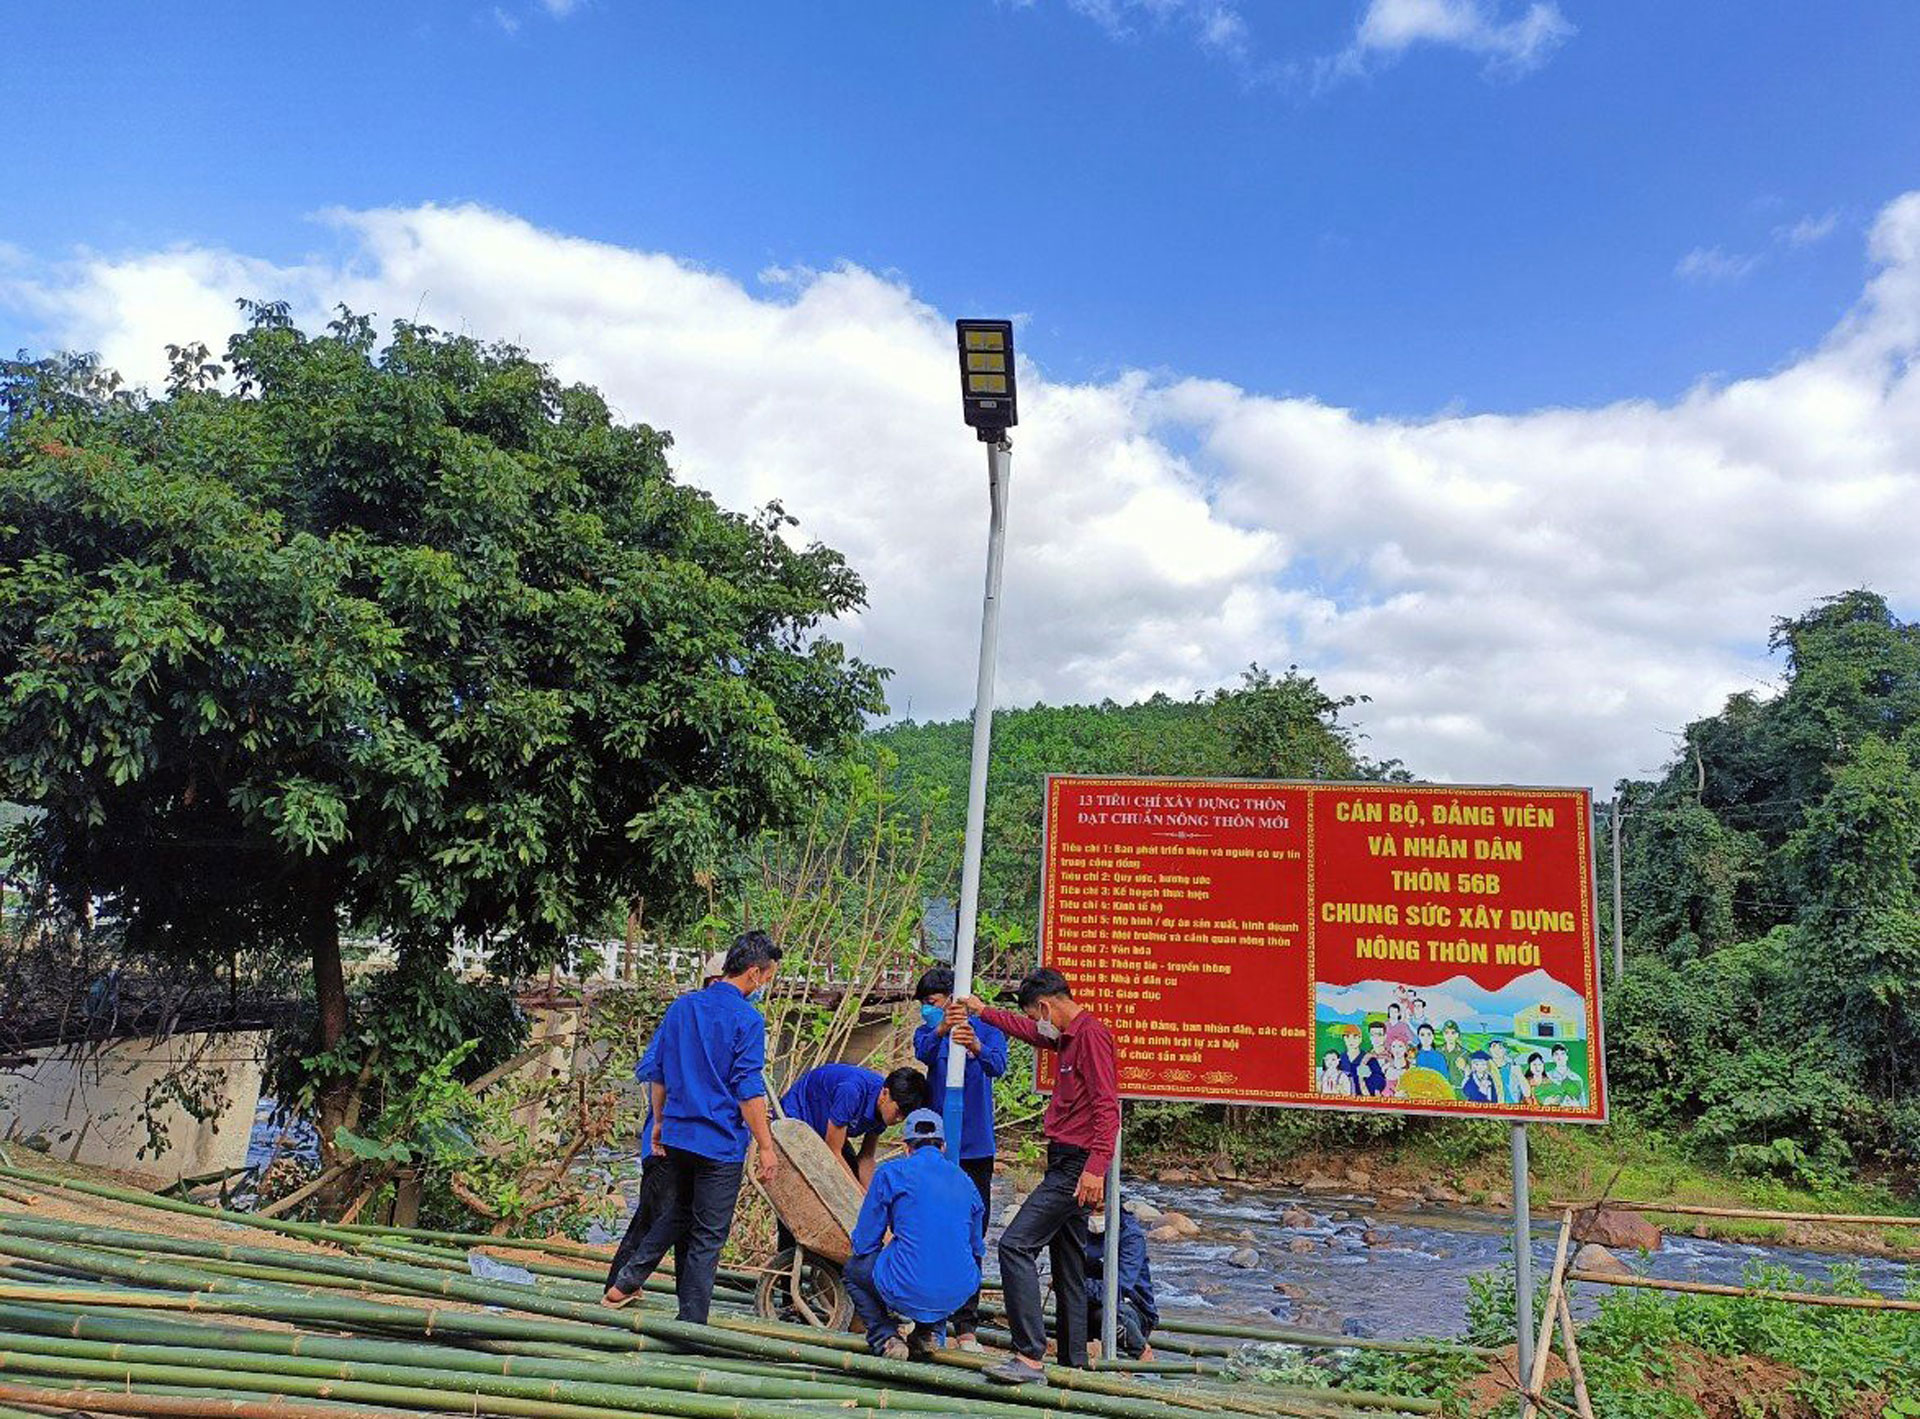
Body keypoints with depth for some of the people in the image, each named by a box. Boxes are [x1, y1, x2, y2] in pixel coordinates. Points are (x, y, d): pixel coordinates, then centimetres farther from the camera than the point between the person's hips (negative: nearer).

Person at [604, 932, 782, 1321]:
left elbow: (655, 1071, 12)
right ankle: (691, 1326, 12)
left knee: (680, 1211, 27)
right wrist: (766, 1147, -10)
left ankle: (624, 1282, 22)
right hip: (721, 1144, -6)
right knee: (708, 1237, 6)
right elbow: (749, 1091, -17)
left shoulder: (681, 1006, 6)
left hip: (677, 1137, 6)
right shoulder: (747, 1020, -15)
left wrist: (661, 1121, 23)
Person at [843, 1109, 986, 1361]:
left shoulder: (891, 1172, 1)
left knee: (854, 1268, 25)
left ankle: (886, 1337, 7)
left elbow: (864, 1243, 4)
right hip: (959, 1294, 4)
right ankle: (930, 1333, 19)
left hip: (907, 1291, -4)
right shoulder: (965, 1181, 13)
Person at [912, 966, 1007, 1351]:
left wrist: (976, 1048, -45)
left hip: (975, 1149, -1)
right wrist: (941, 1031, -43)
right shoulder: (927, 1033, 4)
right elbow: (923, 1054, -20)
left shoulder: (985, 1030, -1)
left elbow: (997, 1066, -21)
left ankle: (966, 1326, 10)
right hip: (934, 1147, 1)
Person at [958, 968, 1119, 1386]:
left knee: (1016, 1245, -16)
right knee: (1068, 1265, 14)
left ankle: (1029, 1358, -17)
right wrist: (983, 1012, 46)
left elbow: (1106, 1106, -23)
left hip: (1075, 1166, -11)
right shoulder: (1069, 1035, 17)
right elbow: (1028, 1031, 38)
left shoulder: (1091, 1034, -14)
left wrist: (1095, 1167, -29)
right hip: (1068, 1166, 11)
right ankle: (1073, 1363, 21)